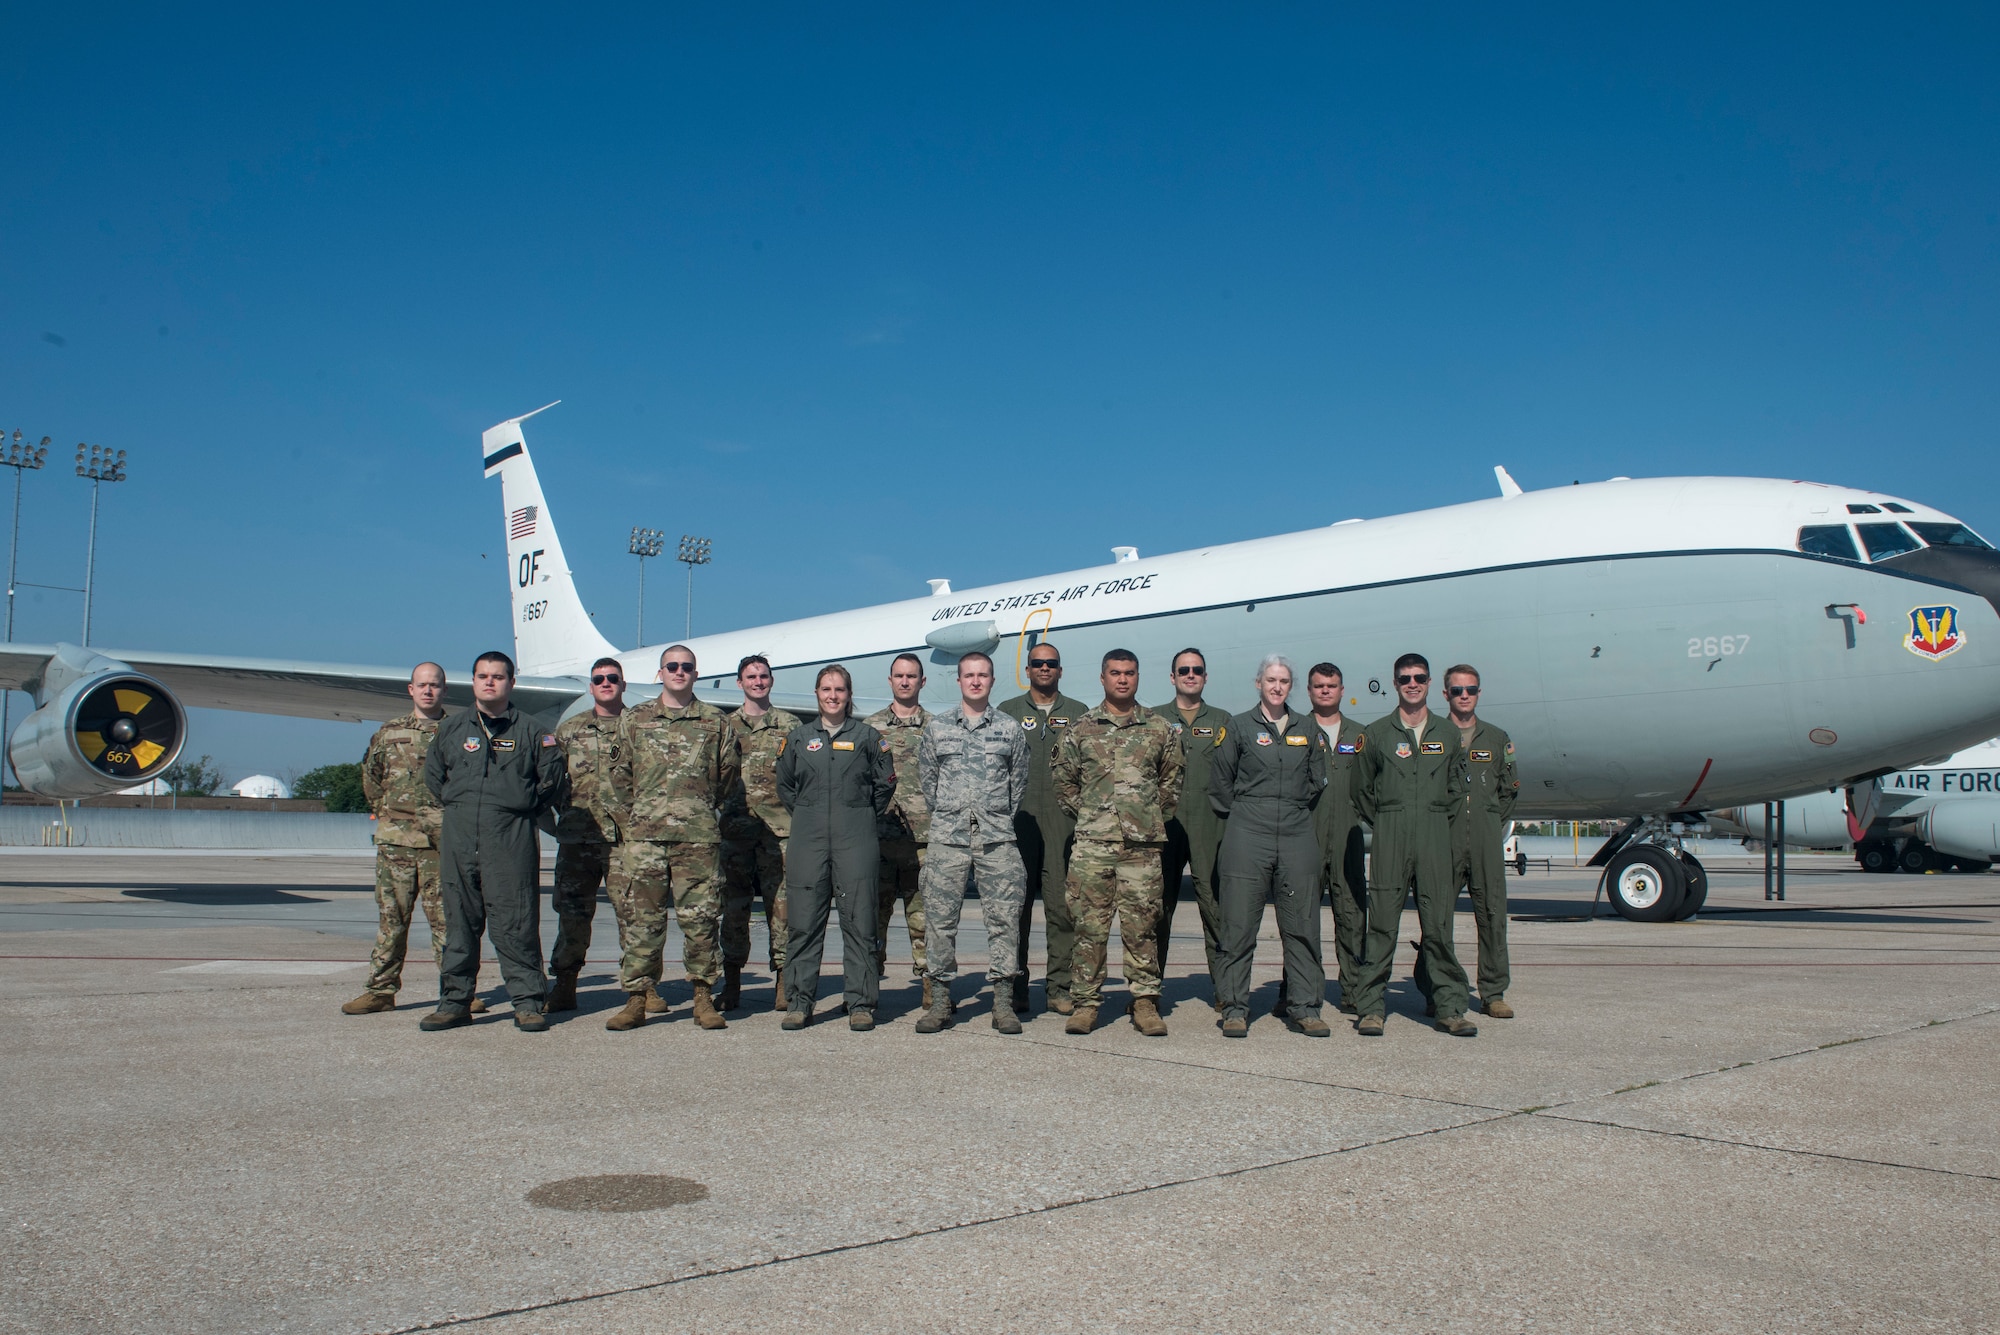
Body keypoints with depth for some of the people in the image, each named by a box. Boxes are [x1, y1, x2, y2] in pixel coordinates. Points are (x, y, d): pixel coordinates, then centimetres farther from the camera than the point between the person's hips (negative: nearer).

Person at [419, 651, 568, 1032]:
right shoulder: (451, 728, 14)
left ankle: (527, 1002, 1)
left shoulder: (531, 730, 6)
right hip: (457, 836, 3)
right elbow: (432, 775, 23)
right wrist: (458, 806, 16)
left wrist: (524, 809, 6)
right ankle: (454, 1001, 15)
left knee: (515, 923, -4)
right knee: (459, 922, 7)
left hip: (511, 839, -3)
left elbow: (554, 779, 8)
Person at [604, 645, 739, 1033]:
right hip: (645, 836, 1)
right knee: (644, 918, 2)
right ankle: (635, 1001, 7)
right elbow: (620, 776, 13)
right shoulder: (633, 719, 11)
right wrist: (629, 820, 9)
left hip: (699, 836, -1)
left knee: (700, 918, 0)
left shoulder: (715, 721, 8)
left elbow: (729, 772, 15)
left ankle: (704, 999, 9)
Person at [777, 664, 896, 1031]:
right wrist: (807, 817, 12)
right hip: (807, 841, 2)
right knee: (804, 922, 1)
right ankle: (799, 1002, 9)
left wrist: (863, 818, 9)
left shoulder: (867, 736, 6)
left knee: (859, 921, -2)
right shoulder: (799, 738, 11)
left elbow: (885, 784, 10)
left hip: (856, 841, -2)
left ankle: (861, 1003, 5)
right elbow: (785, 787, 19)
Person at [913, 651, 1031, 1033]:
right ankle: (939, 1001, 8)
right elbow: (926, 777, 13)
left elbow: (1019, 780, 13)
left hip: (997, 838, 0)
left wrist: (1002, 819, 10)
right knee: (940, 919, 0)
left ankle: (1003, 1002, 5)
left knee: (1004, 917, -2)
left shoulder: (1010, 728, 8)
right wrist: (945, 815, 9)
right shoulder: (937, 726, 9)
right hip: (948, 837, 0)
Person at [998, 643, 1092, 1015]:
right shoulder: (1008, 711, 14)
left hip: (1063, 820, 0)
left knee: (1063, 907, -2)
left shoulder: (1079, 713, 14)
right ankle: (1015, 988, 8)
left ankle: (1060, 988, 4)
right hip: (1017, 819, 0)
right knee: (1015, 905, 2)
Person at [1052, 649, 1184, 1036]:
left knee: (1142, 926, 2)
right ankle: (1085, 1002, 8)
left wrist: (1154, 814, 11)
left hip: (1143, 846, 0)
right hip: (1092, 844, 0)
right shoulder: (1081, 728, 7)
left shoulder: (1159, 728, 10)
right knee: (1090, 925, 1)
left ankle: (1145, 1002, 10)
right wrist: (1083, 814, 8)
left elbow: (1172, 779, 17)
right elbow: (1062, 777, 12)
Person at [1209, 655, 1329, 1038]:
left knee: (1302, 926, 3)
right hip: (1247, 836, -3)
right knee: (1239, 926, -2)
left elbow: (1317, 781, 21)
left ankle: (1304, 1008, 11)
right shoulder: (1239, 726, 3)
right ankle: (1234, 1008, 6)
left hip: (1298, 837, 3)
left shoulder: (1307, 729, 12)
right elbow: (1220, 782, 7)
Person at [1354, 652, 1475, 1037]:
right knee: (1382, 922, -3)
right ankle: (1371, 1006, 2)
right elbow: (1365, 789, 12)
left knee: (1439, 922, 0)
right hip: (1390, 834, -1)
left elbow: (1457, 789, 17)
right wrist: (1383, 824, 7)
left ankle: (1450, 1008, 6)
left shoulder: (1446, 735, 13)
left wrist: (1440, 822, 9)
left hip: (1435, 834, 2)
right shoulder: (1377, 733, 8)